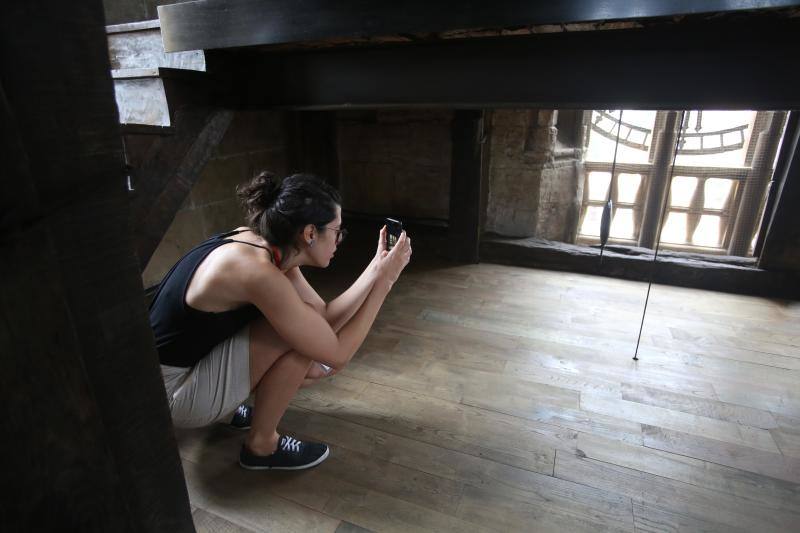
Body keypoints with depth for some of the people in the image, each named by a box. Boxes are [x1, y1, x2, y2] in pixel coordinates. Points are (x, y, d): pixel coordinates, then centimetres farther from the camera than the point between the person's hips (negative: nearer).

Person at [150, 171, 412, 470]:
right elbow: (337, 352, -26)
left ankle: (230, 405, 16)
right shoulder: (259, 272, -32)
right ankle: (261, 445, -3)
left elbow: (326, 318, -3)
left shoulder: (257, 243, -6)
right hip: (170, 392, -8)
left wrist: (377, 266, -8)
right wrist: (385, 280, -21)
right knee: (300, 335, -23)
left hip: (198, 362, 8)